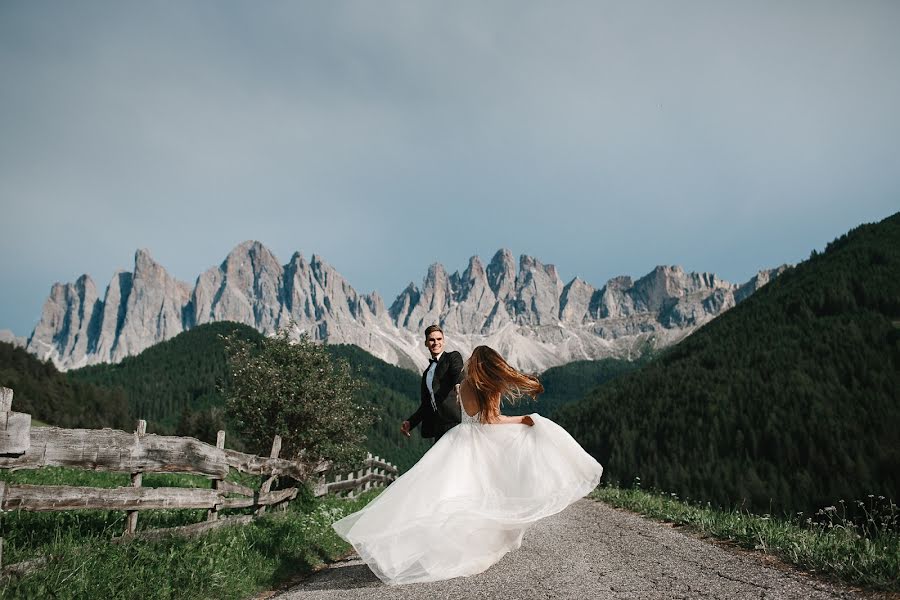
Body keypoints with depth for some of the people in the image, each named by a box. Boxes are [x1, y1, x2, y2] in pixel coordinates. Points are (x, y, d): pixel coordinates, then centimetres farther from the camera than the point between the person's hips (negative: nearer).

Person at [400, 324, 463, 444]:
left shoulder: (453, 357, 6)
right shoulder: (427, 372, 25)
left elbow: (459, 375, -15)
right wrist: (410, 422, 13)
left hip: (455, 421, -6)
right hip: (437, 428, 6)